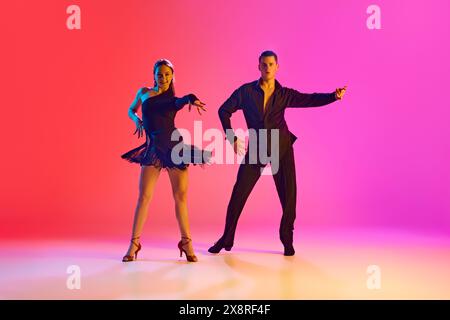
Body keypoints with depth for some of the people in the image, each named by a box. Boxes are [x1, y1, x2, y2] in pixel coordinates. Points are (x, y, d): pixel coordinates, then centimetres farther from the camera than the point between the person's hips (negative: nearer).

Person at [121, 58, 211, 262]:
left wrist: (191, 100, -41)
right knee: (144, 196, -3)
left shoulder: (173, 98, 7)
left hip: (174, 145, -1)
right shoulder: (144, 93, 13)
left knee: (181, 196, 0)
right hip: (152, 148, 1)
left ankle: (186, 243, 10)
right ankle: (134, 244, 6)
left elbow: (181, 101, -17)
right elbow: (130, 110, 28)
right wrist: (137, 120, 5)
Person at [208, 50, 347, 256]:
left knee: (288, 195, 0)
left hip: (282, 148, 1)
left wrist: (334, 96, -19)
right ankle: (226, 239, 13)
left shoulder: (284, 94, 3)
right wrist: (232, 138, -7)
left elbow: (312, 100, -2)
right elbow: (224, 111, 2)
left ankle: (287, 241, 16)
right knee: (238, 194, -1)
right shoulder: (246, 91, -1)